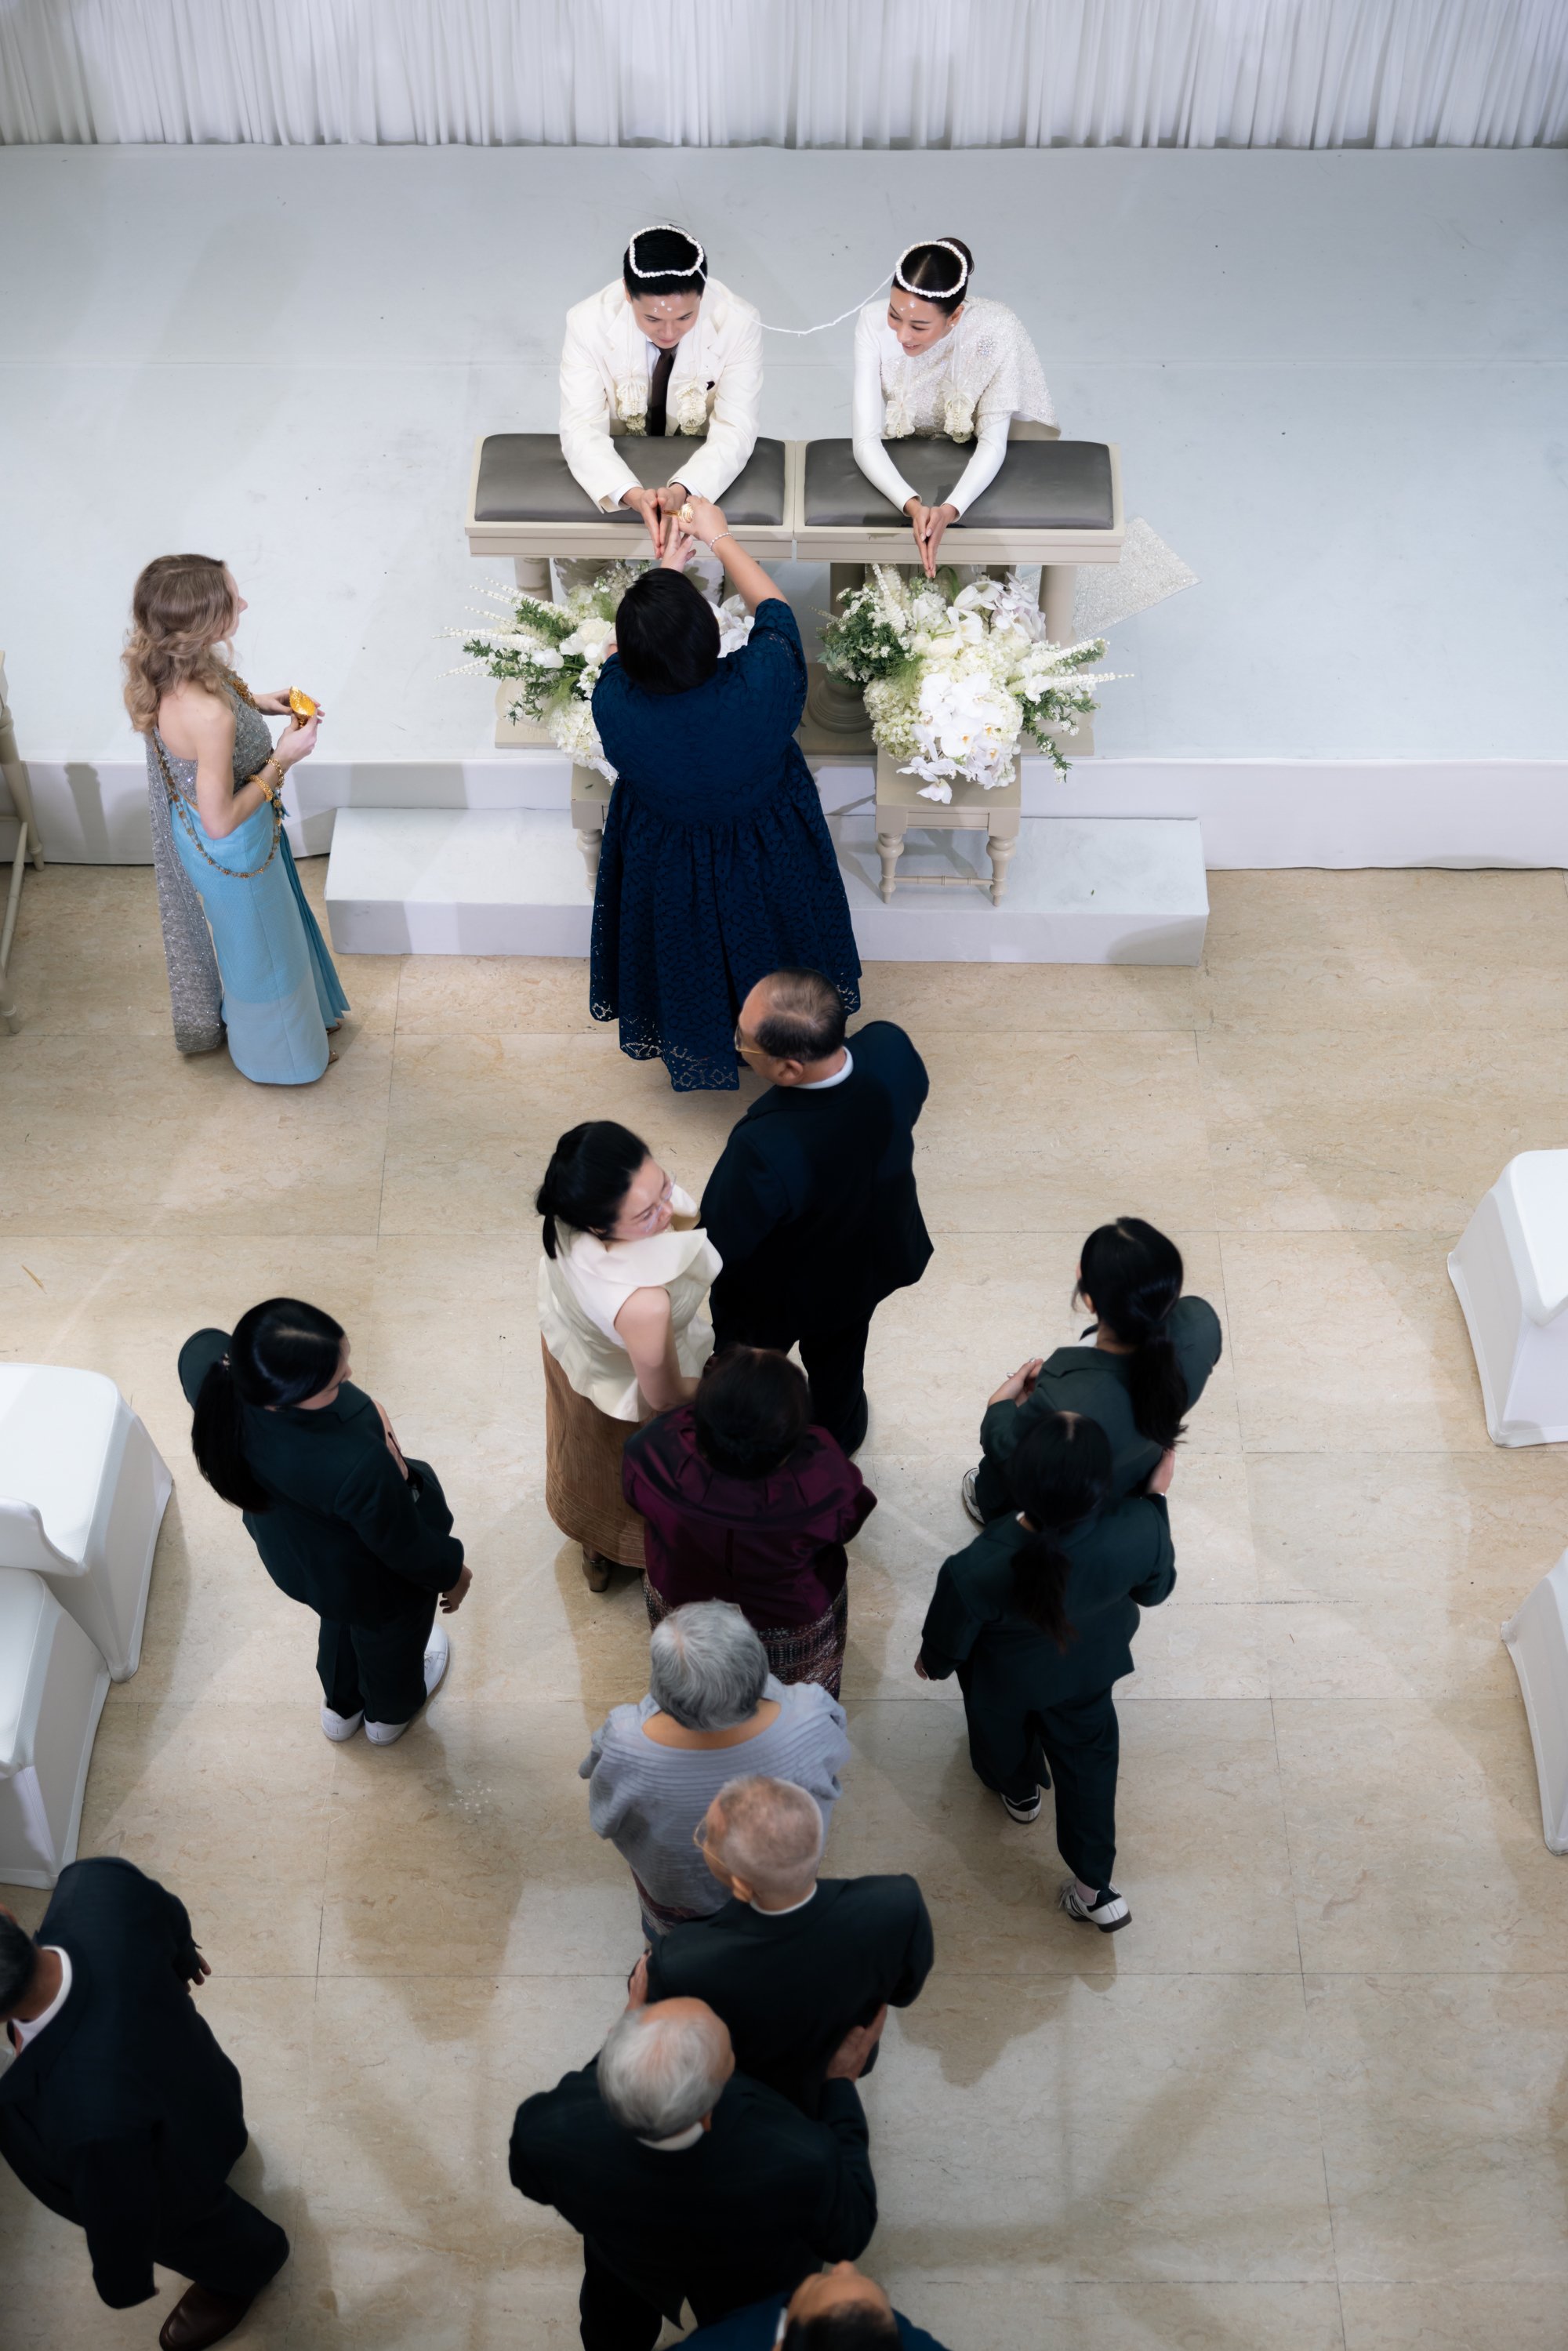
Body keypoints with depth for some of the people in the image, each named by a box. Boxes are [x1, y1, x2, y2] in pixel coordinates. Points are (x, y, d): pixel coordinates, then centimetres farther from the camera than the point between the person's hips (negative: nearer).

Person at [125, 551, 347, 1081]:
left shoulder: (163, 670, -16)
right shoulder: (209, 714, -42)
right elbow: (222, 819, -31)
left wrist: (255, 704, -3)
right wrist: (282, 760, -23)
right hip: (233, 851, -8)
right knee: (259, 943, 20)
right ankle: (277, 1052, 47)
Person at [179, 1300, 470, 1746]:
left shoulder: (210, 1367, -36)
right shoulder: (356, 1467, -47)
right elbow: (404, 1543, -26)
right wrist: (451, 1574, -6)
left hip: (286, 1551, 5)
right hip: (374, 1583, -5)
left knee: (341, 1619, 39)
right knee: (389, 1633, 32)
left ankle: (341, 1707, 69)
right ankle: (390, 1712, 66)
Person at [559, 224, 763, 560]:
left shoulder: (738, 323, -25)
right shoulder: (588, 322, -24)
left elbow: (734, 431, -24)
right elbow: (582, 430, -25)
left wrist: (682, 491, -46)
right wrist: (632, 494, -47)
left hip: (701, 469, 0)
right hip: (619, 467, 0)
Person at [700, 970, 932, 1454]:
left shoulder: (765, 1150, -50)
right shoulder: (891, 1047, -34)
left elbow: (723, 1243, -30)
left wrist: (730, 1169, -11)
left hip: (779, 1294, -5)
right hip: (871, 1260, 5)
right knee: (839, 1360, 37)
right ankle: (839, 1435, 66)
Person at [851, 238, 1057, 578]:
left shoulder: (997, 330, -31)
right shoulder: (874, 323, -28)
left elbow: (992, 442, -27)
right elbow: (866, 440, -29)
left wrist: (949, 510, -46)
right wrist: (912, 506, -48)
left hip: (974, 469, 0)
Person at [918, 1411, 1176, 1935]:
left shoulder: (975, 1572, -46)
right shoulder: (1141, 1531, -41)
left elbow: (949, 1642, -21)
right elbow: (1154, 1590, -14)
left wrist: (932, 1665, 3)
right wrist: (1157, 1497, -4)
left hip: (1007, 1679, -1)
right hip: (1091, 1667, 1)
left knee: (1005, 1735, 35)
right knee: (1088, 1758, 31)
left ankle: (1019, 1792, 67)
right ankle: (1094, 1889, 44)